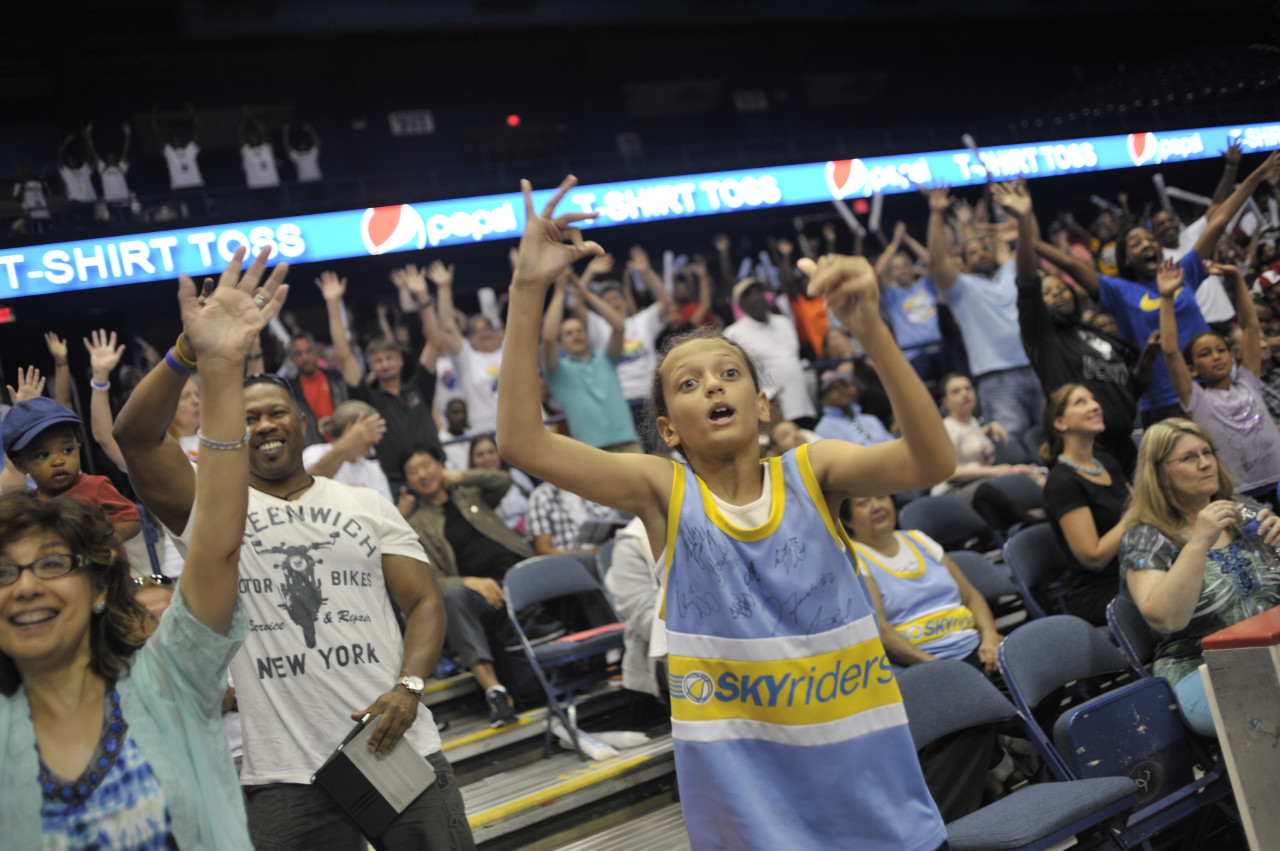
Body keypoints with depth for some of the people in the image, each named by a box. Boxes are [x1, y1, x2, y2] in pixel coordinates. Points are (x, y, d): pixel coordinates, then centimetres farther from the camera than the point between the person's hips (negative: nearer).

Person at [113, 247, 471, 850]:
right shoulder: (208, 508, 4)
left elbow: (424, 602, 7)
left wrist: (408, 687, -11)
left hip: (401, 752, 2)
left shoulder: (367, 506, 10)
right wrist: (192, 348, -26)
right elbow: (135, 437, -11)